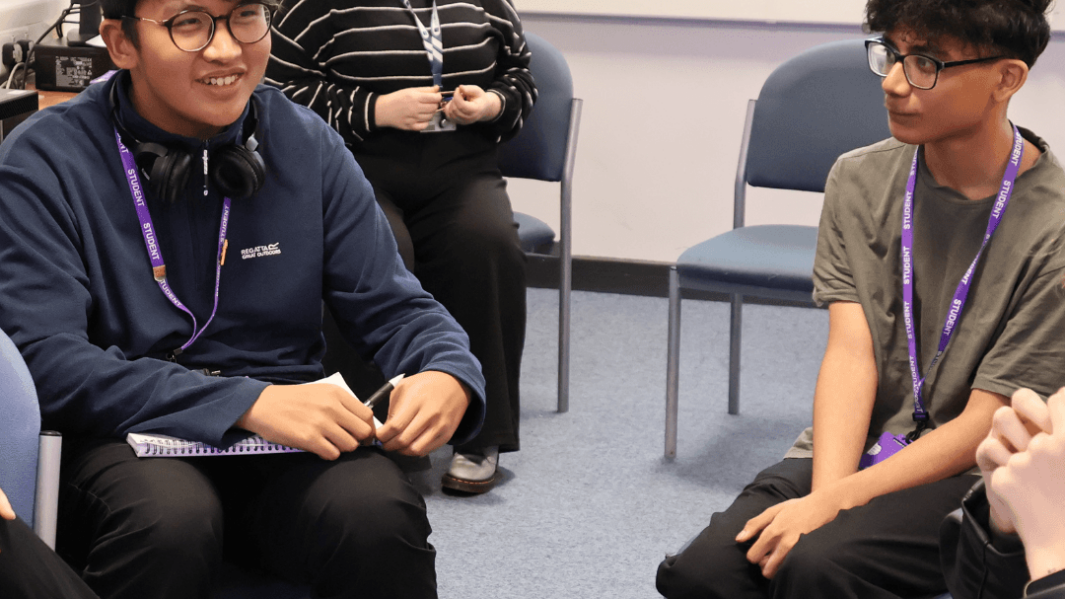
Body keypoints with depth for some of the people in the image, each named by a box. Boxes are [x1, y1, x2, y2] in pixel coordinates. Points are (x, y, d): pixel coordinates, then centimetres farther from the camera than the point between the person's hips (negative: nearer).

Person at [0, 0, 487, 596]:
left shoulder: (307, 145, 6)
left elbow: (393, 306, 9)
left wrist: (448, 375, -16)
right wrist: (247, 402, -27)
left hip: (287, 442, 3)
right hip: (125, 438, -2)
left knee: (378, 511, -29)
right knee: (169, 516, -36)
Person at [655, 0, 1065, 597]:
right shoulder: (859, 180, 2)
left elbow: (983, 426, -13)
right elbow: (851, 354, -5)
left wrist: (833, 503, -21)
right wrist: (824, 490, -21)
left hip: (973, 478, -4)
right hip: (853, 448, 4)